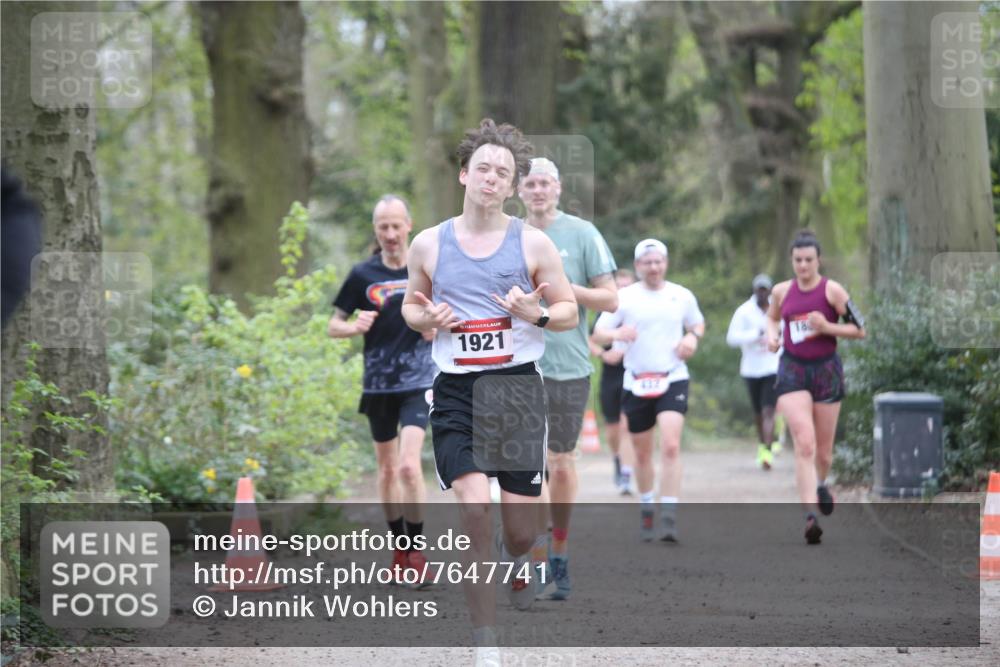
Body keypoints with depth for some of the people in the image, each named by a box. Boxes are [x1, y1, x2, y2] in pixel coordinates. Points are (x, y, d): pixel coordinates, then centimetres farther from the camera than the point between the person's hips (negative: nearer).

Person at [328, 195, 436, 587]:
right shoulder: (364, 274, 0)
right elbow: (333, 326, 6)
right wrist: (354, 327, -16)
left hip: (418, 382, -2)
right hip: (378, 385, 2)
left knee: (408, 465, -16)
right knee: (387, 469, 10)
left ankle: (416, 550, -5)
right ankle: (400, 548, 23)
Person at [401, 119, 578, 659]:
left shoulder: (532, 243, 2)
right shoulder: (429, 244, 5)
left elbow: (570, 311, 8)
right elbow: (411, 305, 18)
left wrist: (537, 314, -13)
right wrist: (428, 319, -5)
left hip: (518, 385, 0)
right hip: (455, 390, 0)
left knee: (522, 522, 2)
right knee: (475, 504, -17)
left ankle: (515, 555, 44)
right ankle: (485, 644, -10)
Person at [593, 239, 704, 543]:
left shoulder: (682, 296, 6)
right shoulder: (624, 297, 1)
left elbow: (698, 323, 24)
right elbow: (598, 333, -3)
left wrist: (693, 338, 0)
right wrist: (617, 334, -26)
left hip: (673, 380, -1)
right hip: (636, 383, 1)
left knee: (671, 447, -18)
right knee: (642, 454, 11)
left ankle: (669, 517, -21)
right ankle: (647, 509, 32)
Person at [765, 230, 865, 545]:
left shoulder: (832, 290, -5)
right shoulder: (782, 291, 4)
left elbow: (859, 330, -3)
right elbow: (772, 317, 25)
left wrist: (827, 327, -17)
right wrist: (771, 335, 4)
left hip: (826, 370, 0)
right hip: (792, 370, 1)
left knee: (823, 451, 10)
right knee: (804, 444, -17)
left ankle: (820, 485, 46)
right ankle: (810, 517, -23)